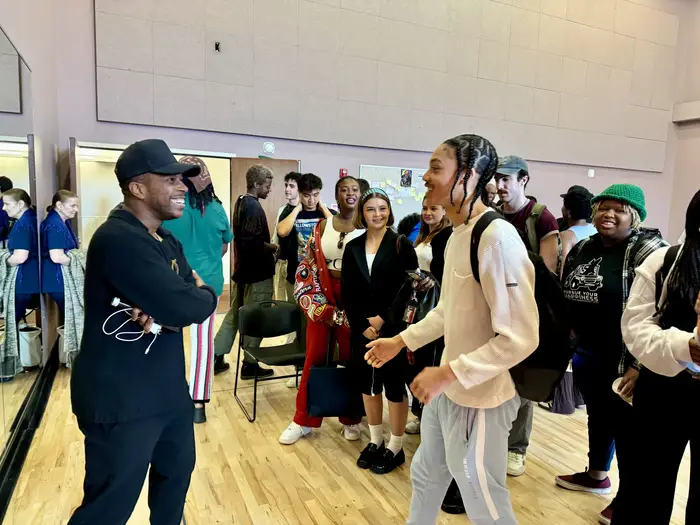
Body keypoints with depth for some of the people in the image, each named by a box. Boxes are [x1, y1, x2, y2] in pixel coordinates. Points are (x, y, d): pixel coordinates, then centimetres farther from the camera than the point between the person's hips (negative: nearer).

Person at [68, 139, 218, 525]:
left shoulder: (167, 243, 9)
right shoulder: (118, 239, -22)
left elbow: (189, 302, 1)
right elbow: (185, 306, -31)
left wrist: (165, 314, -21)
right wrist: (206, 295, -8)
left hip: (167, 389, 9)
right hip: (120, 399, -9)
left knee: (177, 470, 24)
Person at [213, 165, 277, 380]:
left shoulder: (241, 201, 12)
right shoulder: (253, 206, -18)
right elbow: (252, 242, -26)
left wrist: (267, 247, 11)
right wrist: (272, 248, -11)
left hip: (242, 268, 9)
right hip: (256, 272, -9)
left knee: (234, 315, 16)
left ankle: (215, 357, 22)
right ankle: (250, 364, 13)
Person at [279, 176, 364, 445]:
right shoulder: (322, 226, 6)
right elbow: (309, 264, 5)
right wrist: (317, 302, -5)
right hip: (322, 299, 2)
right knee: (314, 358, 8)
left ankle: (351, 419, 25)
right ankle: (303, 420, 22)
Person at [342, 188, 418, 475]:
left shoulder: (401, 244, -3)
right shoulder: (353, 247, 7)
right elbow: (346, 292, 3)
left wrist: (383, 318, -14)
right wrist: (362, 324, -8)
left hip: (393, 327, -4)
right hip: (361, 328, 4)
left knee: (394, 384, 5)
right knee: (367, 383, 13)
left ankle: (395, 447, 22)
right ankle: (375, 440, 31)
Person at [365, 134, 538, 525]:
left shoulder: (497, 236, -25)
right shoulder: (457, 232, 5)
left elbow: (520, 338, -26)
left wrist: (448, 374, -24)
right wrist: (401, 341, 13)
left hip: (479, 397, -8)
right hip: (447, 390, 9)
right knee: (425, 475, 28)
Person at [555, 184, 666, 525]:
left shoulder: (646, 250, -13)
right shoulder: (582, 249, 8)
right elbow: (565, 298, 17)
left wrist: (639, 365, -21)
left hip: (622, 360, -6)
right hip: (585, 355, 7)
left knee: (626, 428, 8)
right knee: (598, 417, 22)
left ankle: (628, 497, 26)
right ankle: (597, 475, 41)